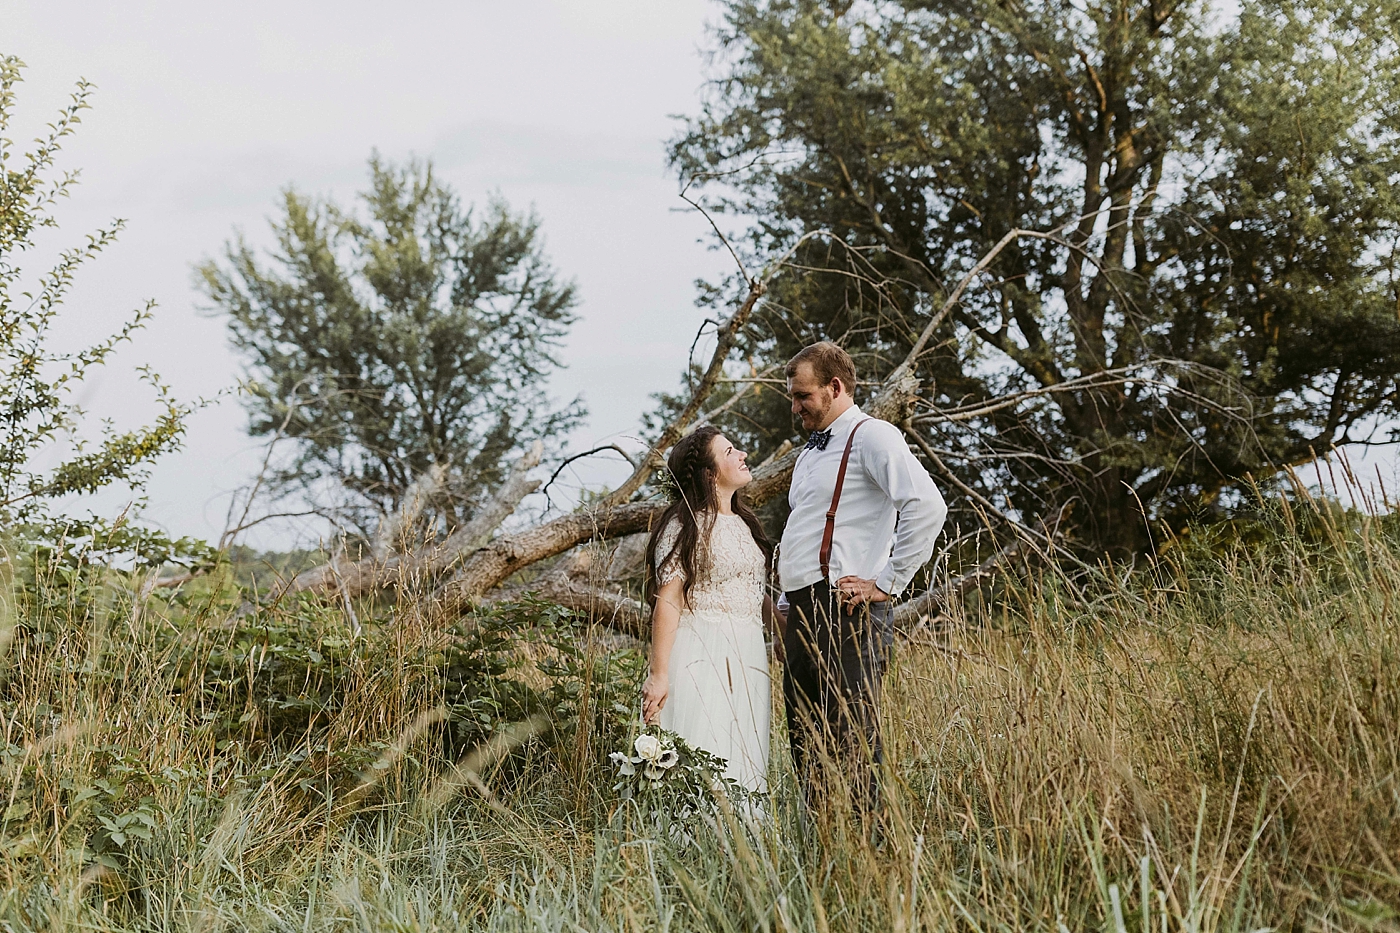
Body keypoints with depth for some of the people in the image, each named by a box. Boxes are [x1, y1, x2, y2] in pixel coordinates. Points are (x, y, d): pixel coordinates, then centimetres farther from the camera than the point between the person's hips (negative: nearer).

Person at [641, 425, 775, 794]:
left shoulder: (743, 524, 16)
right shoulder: (684, 526, -7)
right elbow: (668, 602, -13)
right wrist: (659, 675, -17)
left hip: (747, 659, 7)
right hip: (701, 658, -7)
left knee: (744, 763, 6)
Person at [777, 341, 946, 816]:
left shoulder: (871, 436, -5)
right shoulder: (810, 452, 23)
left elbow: (927, 507, -20)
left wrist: (885, 583, -17)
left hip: (846, 612, -9)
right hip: (801, 615, 9)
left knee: (852, 745, -11)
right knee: (806, 745, 9)